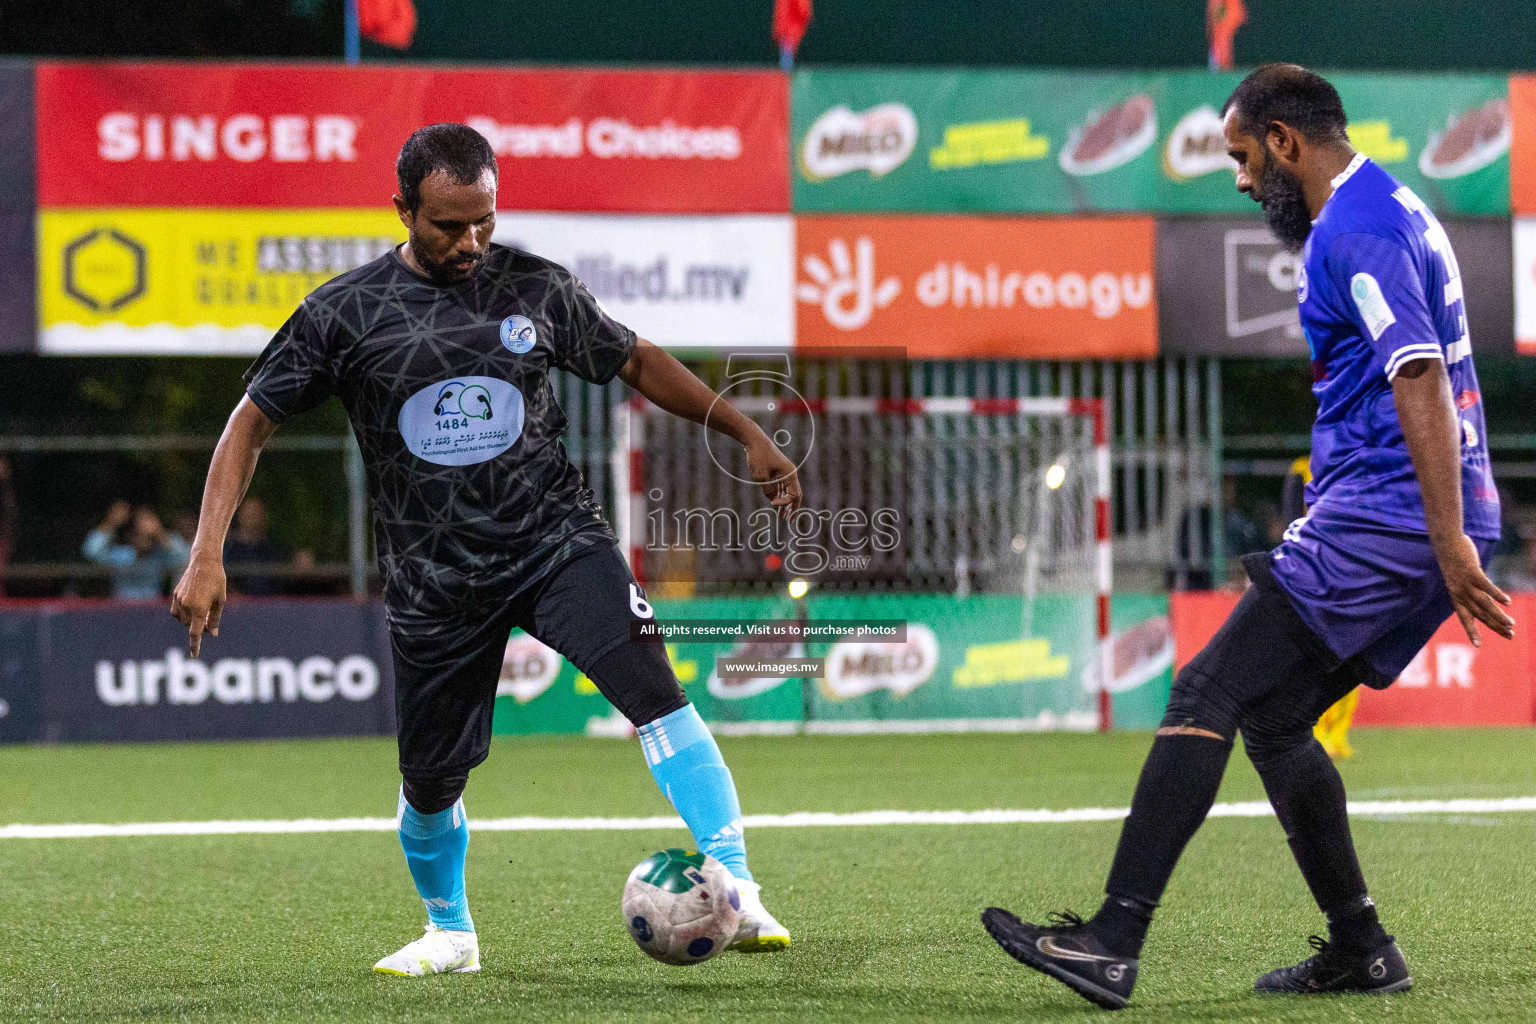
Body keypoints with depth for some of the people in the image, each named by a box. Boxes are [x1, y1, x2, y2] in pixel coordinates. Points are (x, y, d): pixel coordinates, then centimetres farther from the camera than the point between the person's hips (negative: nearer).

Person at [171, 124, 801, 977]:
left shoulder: (535, 288, 0)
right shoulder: (345, 313, -4)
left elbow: (635, 362, 15)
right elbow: (253, 420, 0)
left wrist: (745, 435, 14)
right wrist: (206, 556, -10)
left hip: (558, 541, 0)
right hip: (434, 578, 0)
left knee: (650, 684, -24)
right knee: (429, 779, 7)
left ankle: (737, 893, -26)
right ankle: (448, 933, 37)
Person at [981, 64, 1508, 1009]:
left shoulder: (1352, 230, -13)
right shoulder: (1396, 207, 20)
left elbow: (1421, 381, -22)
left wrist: (1451, 541, -27)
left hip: (1381, 516, -10)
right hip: (1423, 527, 10)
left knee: (1208, 693, -13)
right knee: (1272, 717, 16)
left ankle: (1114, 941, -18)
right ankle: (1361, 950, 17)